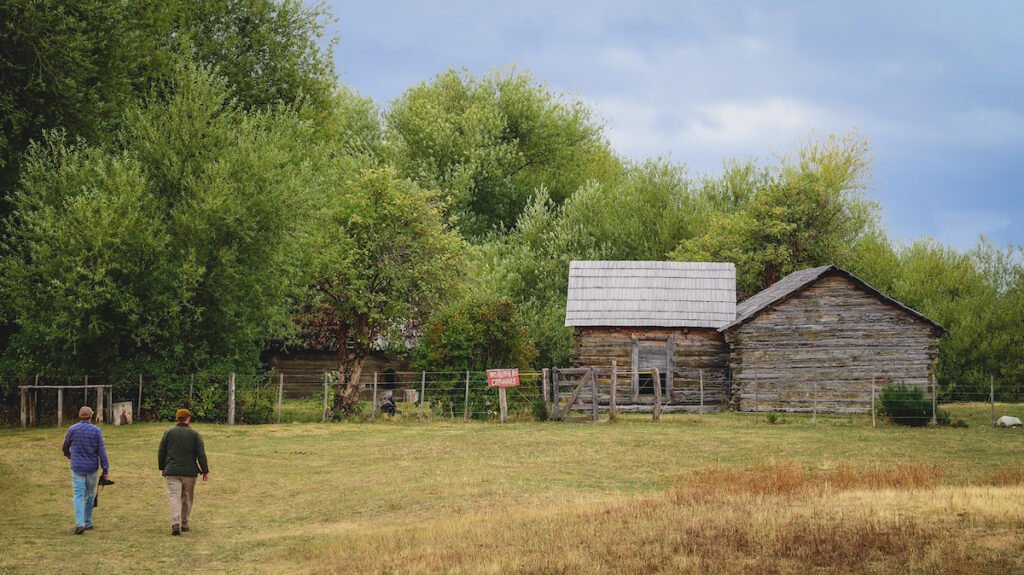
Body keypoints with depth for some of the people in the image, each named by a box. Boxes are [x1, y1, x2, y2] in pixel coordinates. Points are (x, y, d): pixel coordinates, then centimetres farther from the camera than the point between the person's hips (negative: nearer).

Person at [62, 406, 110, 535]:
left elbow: (66, 446, 14)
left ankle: (79, 524, -17)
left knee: (79, 496, -2)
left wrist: (68, 454, 37)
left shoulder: (72, 429, -2)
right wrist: (106, 469, -2)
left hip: (77, 467, 0)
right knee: (90, 495, 15)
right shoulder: (96, 431, -6)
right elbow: (102, 451, -7)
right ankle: (88, 522, 23)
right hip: (92, 467, 0)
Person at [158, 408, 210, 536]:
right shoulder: (194, 434, 0)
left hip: (172, 471, -1)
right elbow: (201, 455, -2)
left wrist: (162, 468, 20)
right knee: (187, 498, 14)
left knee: (174, 496, -6)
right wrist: (205, 471, 3)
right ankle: (184, 524, 21)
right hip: (189, 472, 1)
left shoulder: (168, 433, 2)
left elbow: (161, 453, 7)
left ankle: (176, 523, -22)